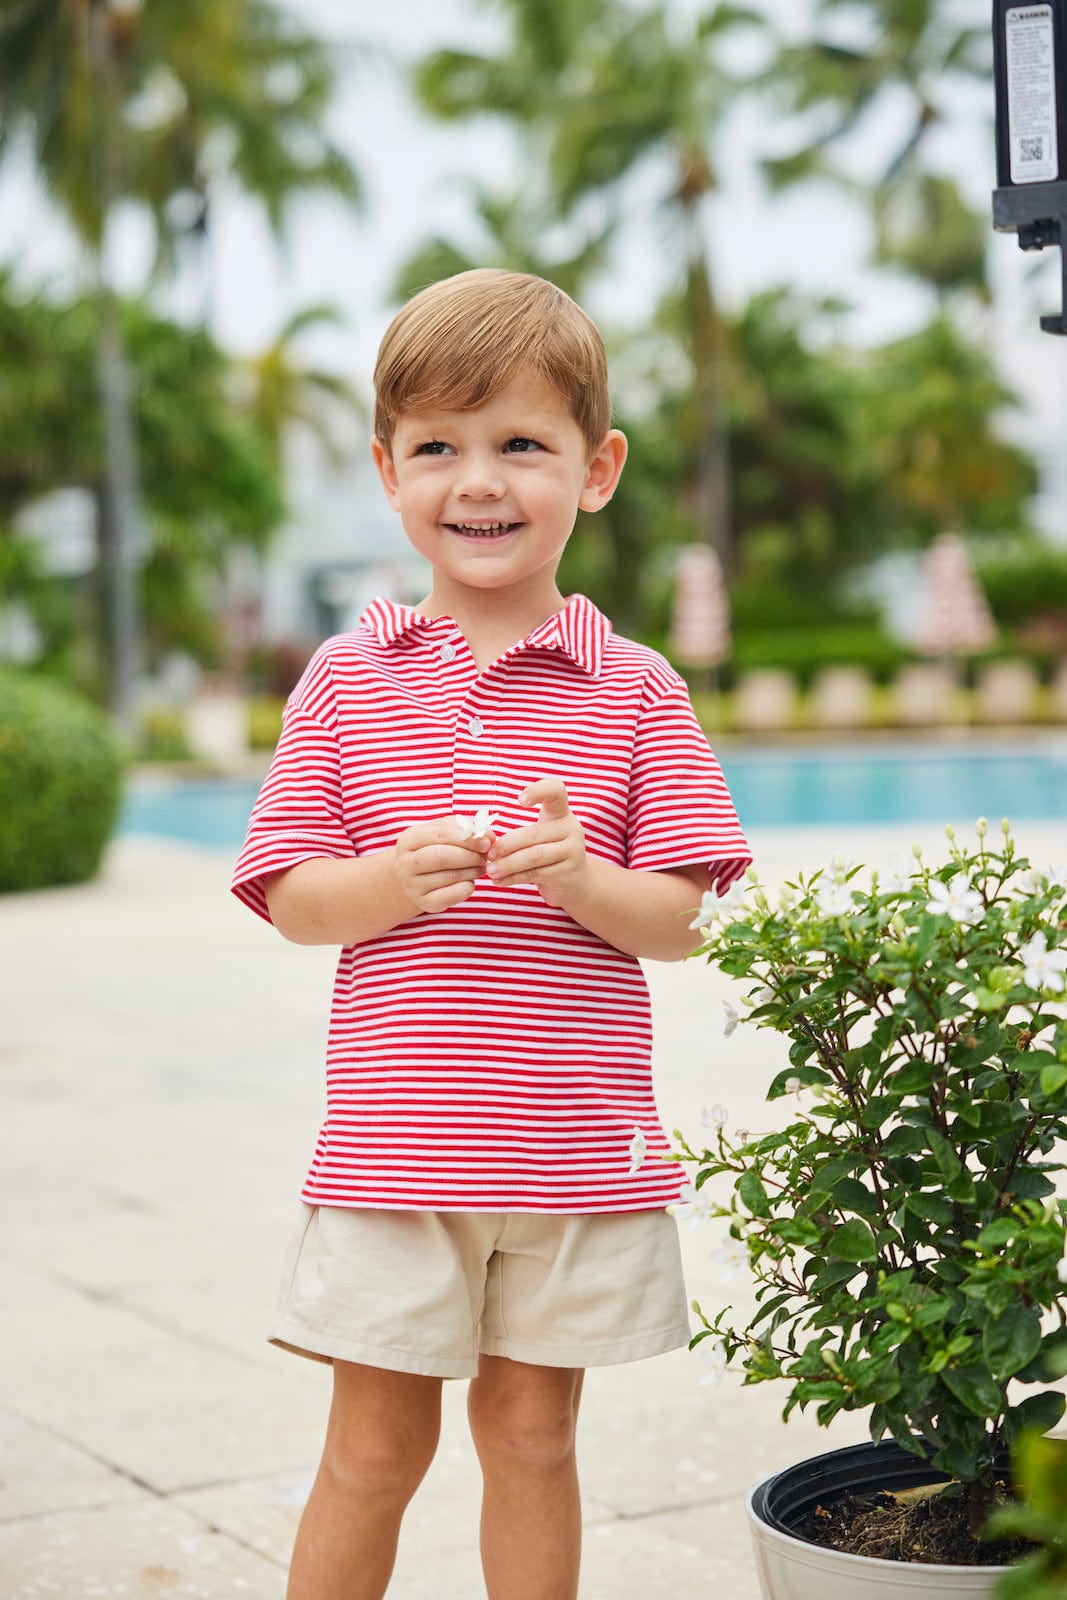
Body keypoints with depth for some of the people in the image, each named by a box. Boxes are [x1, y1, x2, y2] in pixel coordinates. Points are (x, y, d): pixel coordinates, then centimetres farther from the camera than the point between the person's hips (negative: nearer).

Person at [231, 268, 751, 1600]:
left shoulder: (634, 692, -1)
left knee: (531, 1437, 14)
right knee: (374, 1449, 9)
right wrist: (395, 877, -19)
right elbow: (289, 898, 1)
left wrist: (581, 878, -21)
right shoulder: (347, 679, 1)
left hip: (580, 1152, 0)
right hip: (392, 1150, 0)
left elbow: (679, 922, -1)